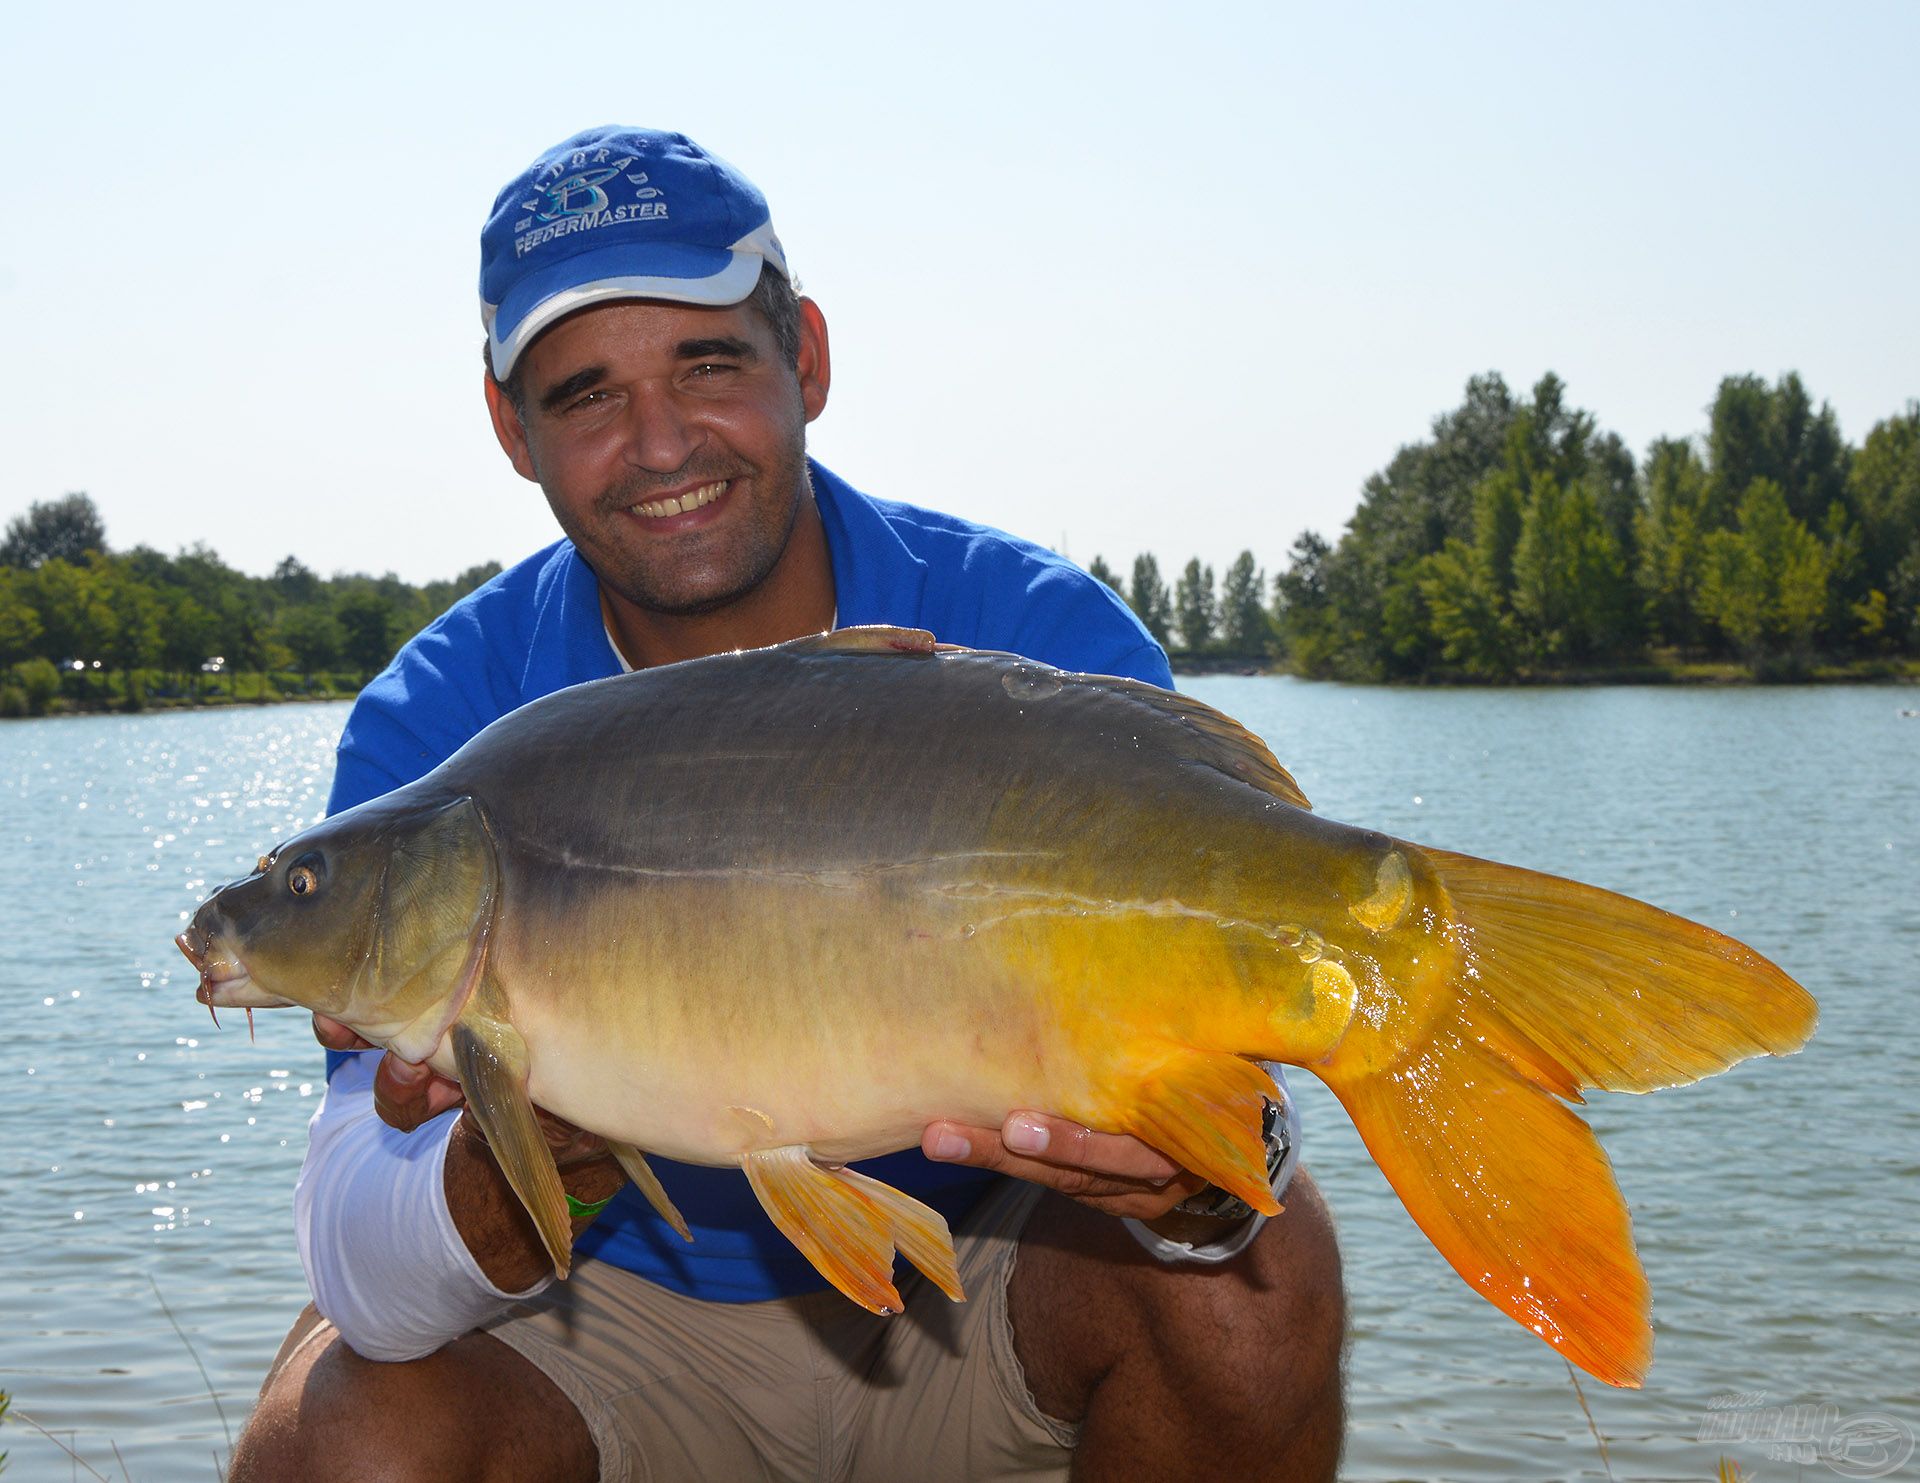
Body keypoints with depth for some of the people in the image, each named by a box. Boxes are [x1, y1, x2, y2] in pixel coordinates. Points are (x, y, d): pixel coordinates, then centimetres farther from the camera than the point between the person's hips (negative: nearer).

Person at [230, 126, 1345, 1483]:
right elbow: (361, 1273, -22)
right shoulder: (435, 733, -16)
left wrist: (1209, 1177, -47)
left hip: (968, 1276, 0)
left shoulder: (1044, 644, -16)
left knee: (1253, 1262, -28)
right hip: (626, 1311, 0)